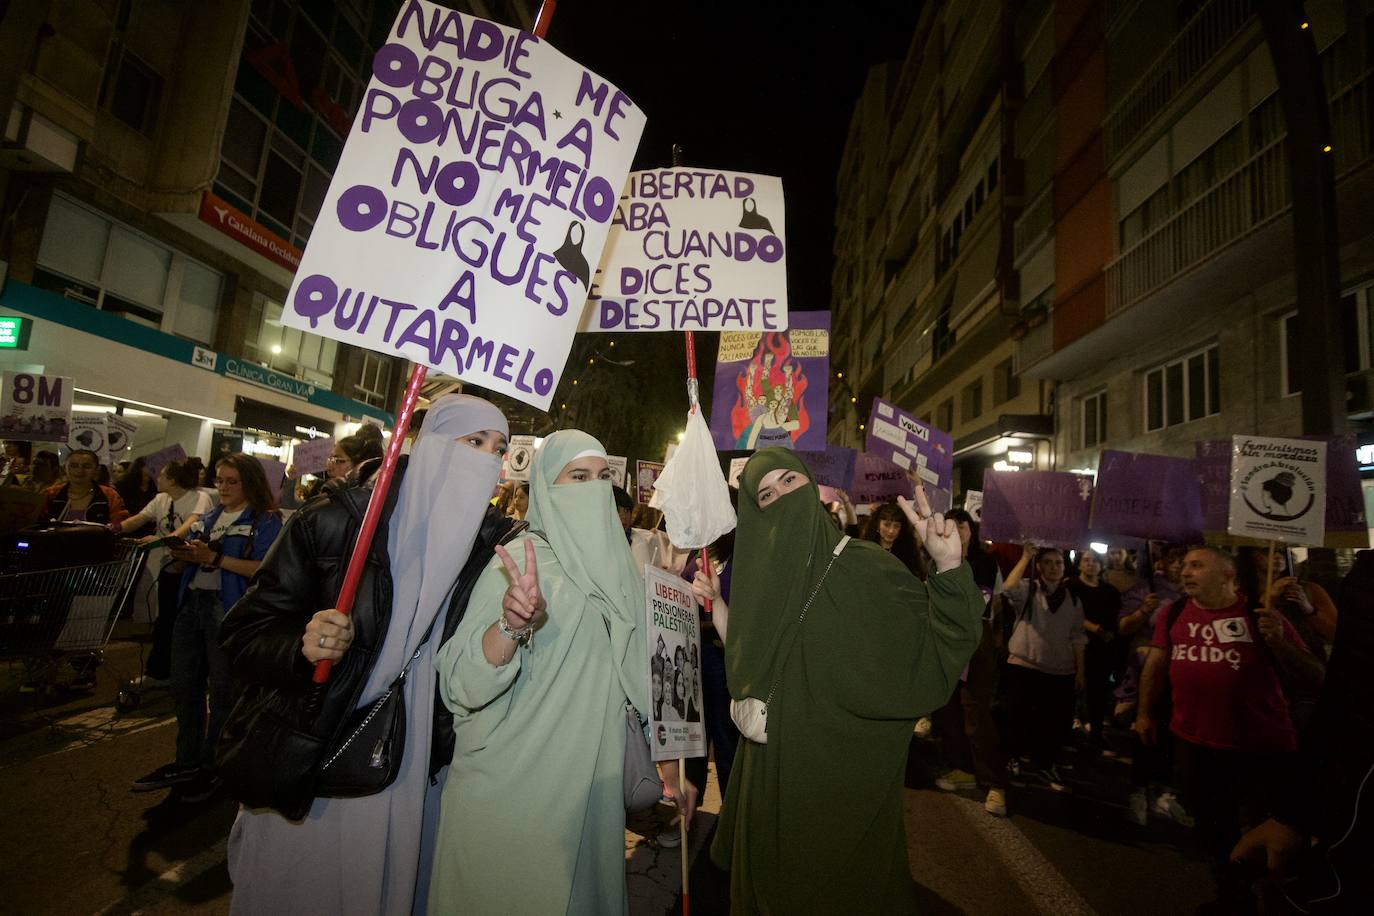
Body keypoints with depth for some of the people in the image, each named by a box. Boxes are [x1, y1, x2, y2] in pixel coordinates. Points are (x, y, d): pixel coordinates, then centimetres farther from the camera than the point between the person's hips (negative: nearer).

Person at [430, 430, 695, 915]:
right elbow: (461, 683, -22)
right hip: (512, 787, -5)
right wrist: (511, 625, -40)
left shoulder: (618, 567, 3)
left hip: (594, 783, 5)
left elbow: (643, 674, 9)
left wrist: (672, 763, 9)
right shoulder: (519, 563, -13)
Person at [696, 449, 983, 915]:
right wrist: (714, 600, -3)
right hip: (775, 761, 5)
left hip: (846, 760, -4)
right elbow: (746, 660, 6)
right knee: (774, 871, 22)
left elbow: (942, 638, -18)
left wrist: (949, 563, -33)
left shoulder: (864, 564, -12)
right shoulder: (760, 574, 2)